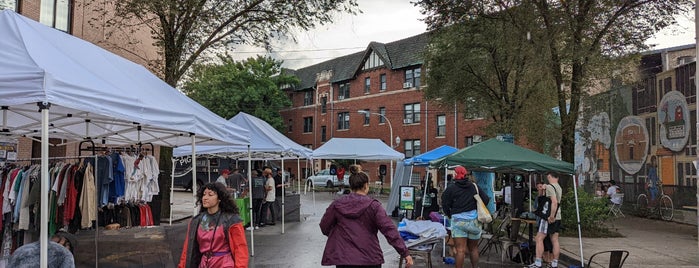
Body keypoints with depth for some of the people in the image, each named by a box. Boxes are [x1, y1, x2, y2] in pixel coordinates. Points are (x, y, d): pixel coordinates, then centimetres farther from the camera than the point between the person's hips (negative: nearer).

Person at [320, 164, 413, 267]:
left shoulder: (337, 205, 0)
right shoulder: (373, 206, -7)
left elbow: (324, 227, 9)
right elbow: (390, 230, -13)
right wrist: (405, 253, -12)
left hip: (343, 259, 1)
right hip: (370, 259, -1)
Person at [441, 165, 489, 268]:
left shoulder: (450, 189, -4)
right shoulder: (474, 186, 7)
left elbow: (445, 205, -3)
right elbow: (486, 200, 7)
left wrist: (450, 215, 16)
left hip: (458, 220, -4)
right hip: (474, 220, 4)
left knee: (460, 250, -5)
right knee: (473, 249, 17)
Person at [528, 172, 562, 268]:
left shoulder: (550, 186, -13)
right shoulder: (559, 188, 14)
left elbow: (554, 202, -25)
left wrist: (551, 216, -25)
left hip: (549, 218, -9)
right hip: (557, 217, 9)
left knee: (539, 239, -6)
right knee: (555, 240, 9)